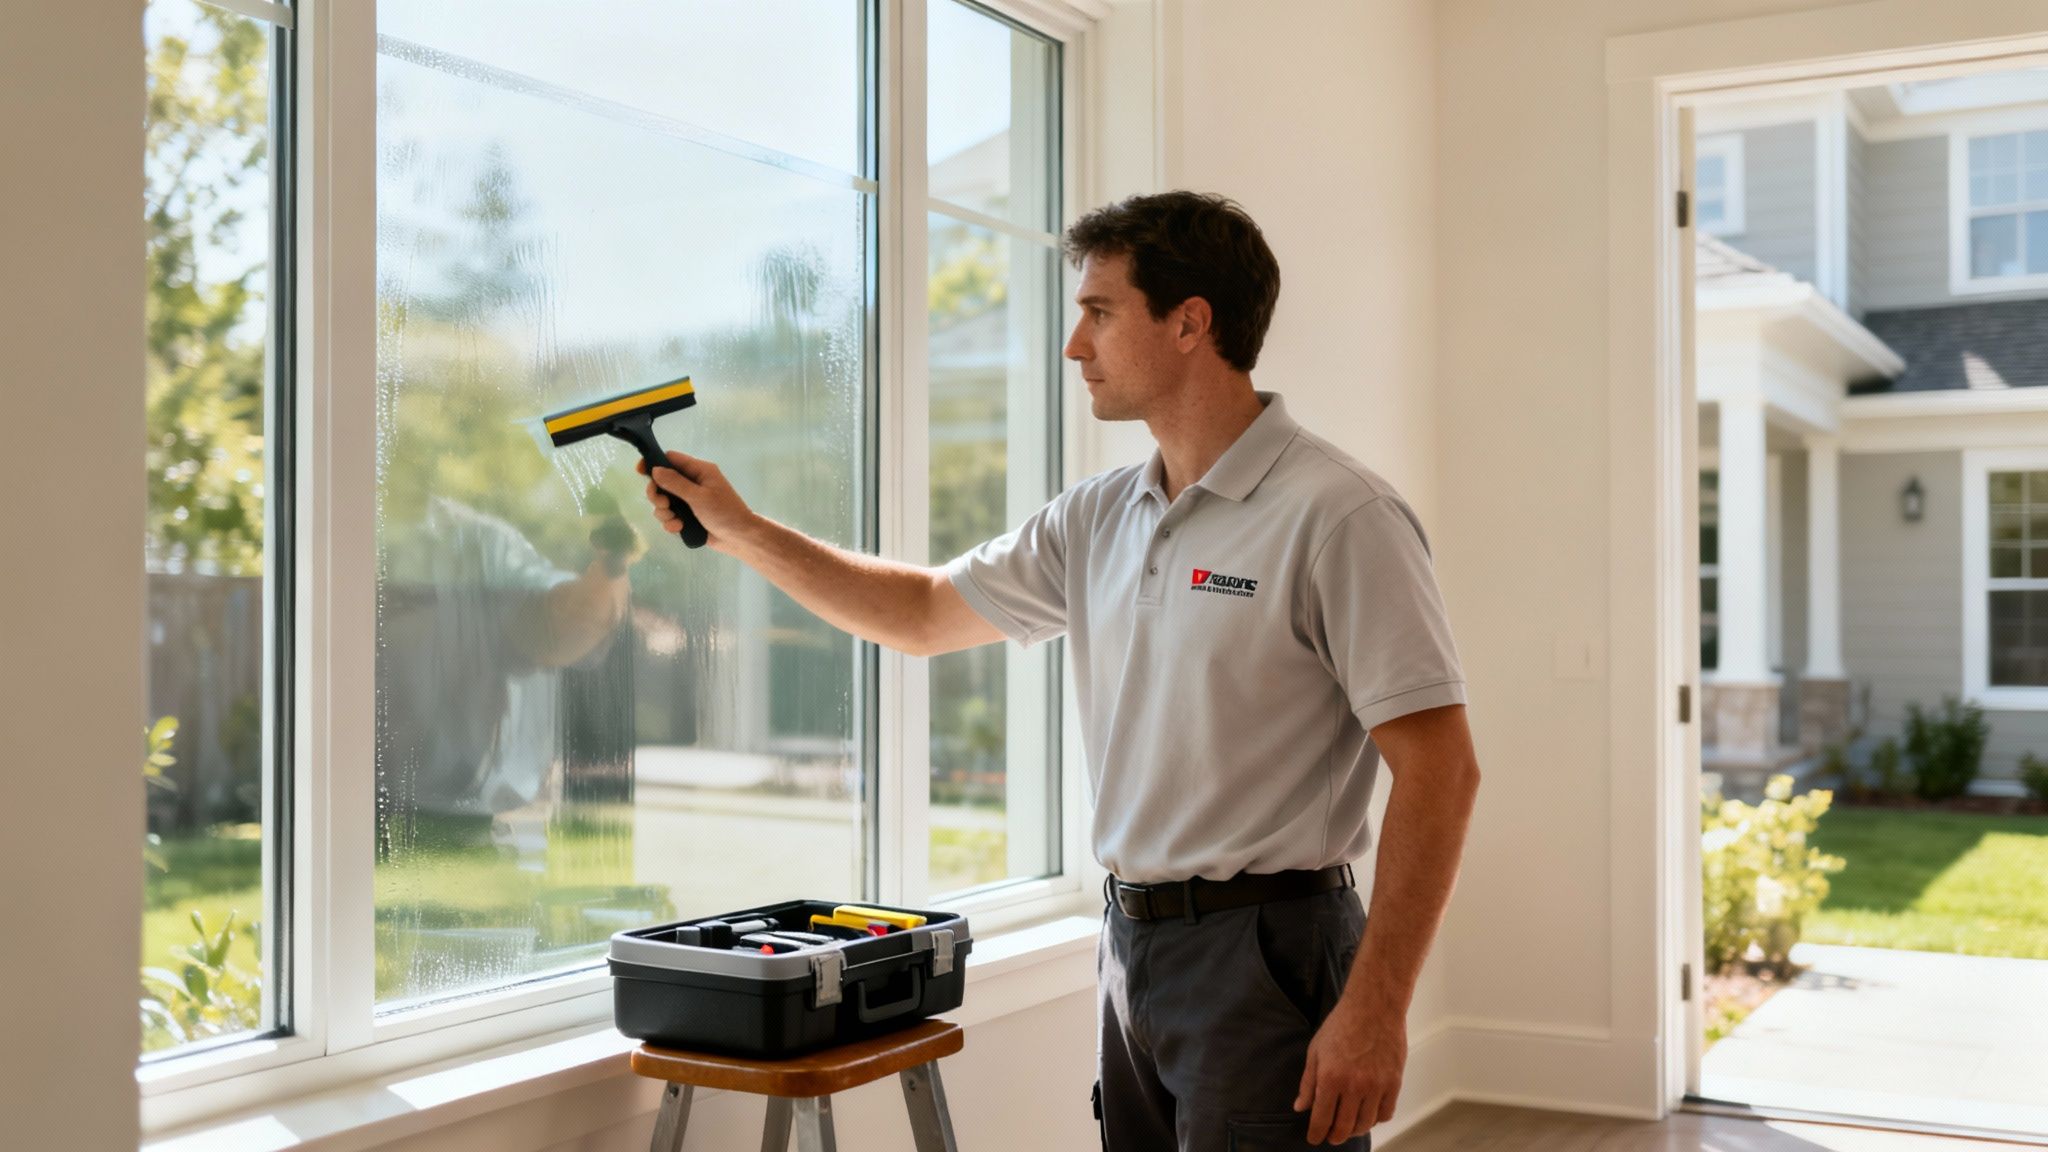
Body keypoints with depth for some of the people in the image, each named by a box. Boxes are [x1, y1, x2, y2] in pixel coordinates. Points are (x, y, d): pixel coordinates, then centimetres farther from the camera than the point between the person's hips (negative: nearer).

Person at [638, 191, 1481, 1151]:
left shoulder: (1340, 516, -13)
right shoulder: (1097, 519, 9)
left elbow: (1438, 766, -17)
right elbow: (925, 613, 20)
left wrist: (1375, 1008, -20)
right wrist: (741, 530, 16)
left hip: (1265, 953, -7)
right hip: (1131, 944, 7)